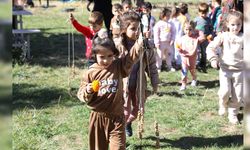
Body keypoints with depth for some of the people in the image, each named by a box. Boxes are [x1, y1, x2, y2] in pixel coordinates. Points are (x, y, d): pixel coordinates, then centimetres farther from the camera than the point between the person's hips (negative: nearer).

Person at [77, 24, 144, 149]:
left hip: (116, 117, 0)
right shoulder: (91, 73, -7)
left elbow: (133, 55, -8)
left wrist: (141, 39, -19)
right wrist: (87, 92, -25)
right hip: (98, 117, 0)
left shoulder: (118, 66, -3)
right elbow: (81, 94, -4)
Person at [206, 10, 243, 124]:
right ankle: (223, 105, 20)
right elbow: (210, 47, -2)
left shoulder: (244, 38, -2)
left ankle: (233, 113, 26)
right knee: (225, 91, -14)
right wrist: (213, 59, -15)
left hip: (239, 70, 1)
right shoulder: (223, 36, -3)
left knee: (238, 96, 3)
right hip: (225, 69, -1)